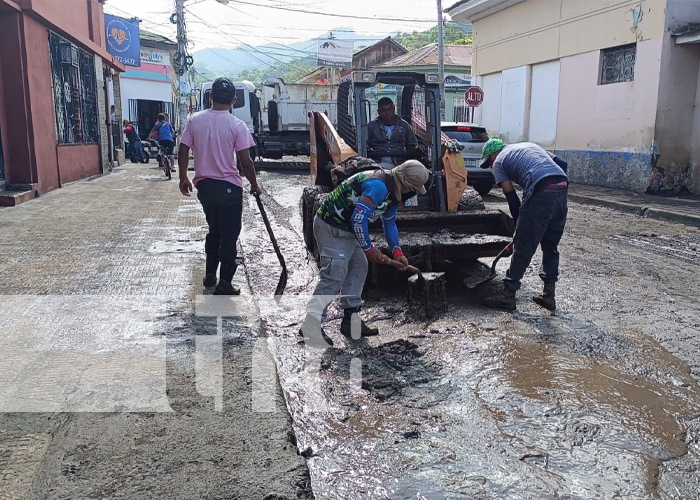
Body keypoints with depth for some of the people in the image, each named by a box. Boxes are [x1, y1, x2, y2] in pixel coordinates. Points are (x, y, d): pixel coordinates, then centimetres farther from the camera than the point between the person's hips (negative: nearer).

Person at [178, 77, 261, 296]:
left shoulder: (195, 120, -1)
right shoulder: (237, 125, -11)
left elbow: (183, 152, 2)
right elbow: (245, 162, -13)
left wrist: (183, 178, 15)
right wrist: (254, 185, 1)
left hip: (204, 185, 5)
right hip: (229, 187, -4)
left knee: (214, 230, 22)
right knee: (229, 236, 4)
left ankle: (210, 275, 28)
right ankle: (224, 283, 5)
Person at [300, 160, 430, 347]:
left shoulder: (392, 190, 10)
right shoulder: (378, 186, -25)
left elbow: (390, 224, 20)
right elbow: (358, 219, -29)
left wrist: (397, 253, 13)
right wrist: (369, 249, -17)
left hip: (347, 228, 11)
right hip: (331, 227, -11)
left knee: (358, 267, 12)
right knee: (334, 275, -13)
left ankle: (351, 320, 20)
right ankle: (310, 326, -8)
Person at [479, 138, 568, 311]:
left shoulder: (498, 162, 14)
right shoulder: (529, 145, 32)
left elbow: (512, 198, 8)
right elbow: (562, 164, 21)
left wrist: (519, 224, 17)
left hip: (541, 193, -6)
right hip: (562, 188, 7)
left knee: (523, 247, 4)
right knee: (550, 247, 18)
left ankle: (508, 295, 13)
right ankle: (548, 295, 25)